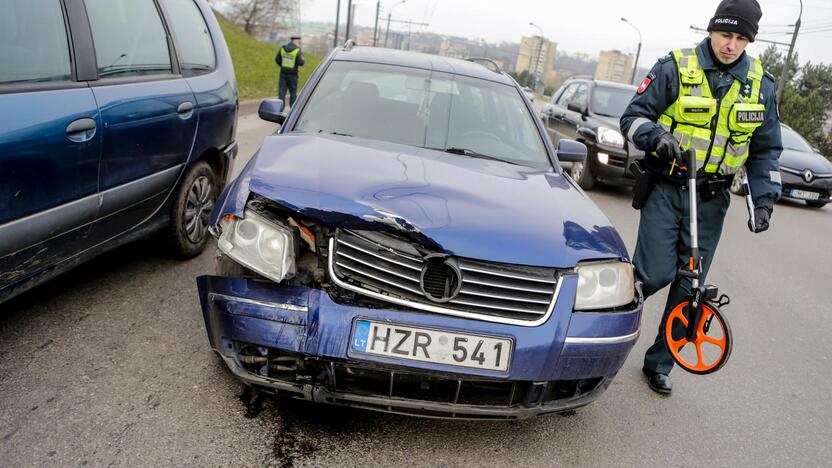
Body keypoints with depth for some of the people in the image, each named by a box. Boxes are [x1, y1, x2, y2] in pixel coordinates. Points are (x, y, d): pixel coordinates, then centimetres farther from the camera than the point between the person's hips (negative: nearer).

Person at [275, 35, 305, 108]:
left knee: (281, 91, 4)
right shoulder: (297, 50, -10)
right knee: (293, 92, 9)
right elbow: (300, 63, -15)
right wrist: (302, 57, 6)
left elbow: (277, 59, 6)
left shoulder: (282, 48, 3)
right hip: (293, 75, -3)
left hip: (283, 73, 3)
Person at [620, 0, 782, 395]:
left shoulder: (760, 84, 6)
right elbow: (633, 116, -4)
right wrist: (656, 136, -26)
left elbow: (766, 150, 12)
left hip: (711, 200, 3)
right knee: (655, 275, -13)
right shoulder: (675, 68, -5)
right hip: (666, 190, -3)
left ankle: (659, 363, 21)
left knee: (689, 286, 5)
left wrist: (765, 197, -1)